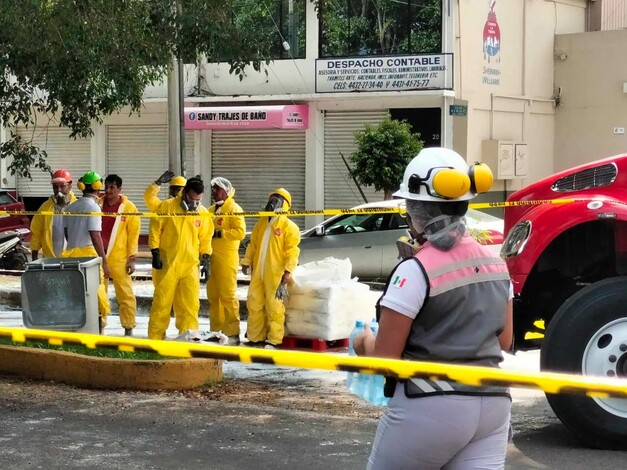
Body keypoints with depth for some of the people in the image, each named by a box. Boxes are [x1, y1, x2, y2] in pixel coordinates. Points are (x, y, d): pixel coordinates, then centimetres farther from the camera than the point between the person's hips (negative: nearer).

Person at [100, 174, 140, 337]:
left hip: (119, 258, -3)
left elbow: (133, 234, -2)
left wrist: (132, 258, -7)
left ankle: (128, 329, 6)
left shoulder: (129, 207, -2)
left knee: (125, 294, -1)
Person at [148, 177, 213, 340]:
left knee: (190, 303, -1)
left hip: (190, 265, 2)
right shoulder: (167, 206, -4)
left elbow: (205, 238, 13)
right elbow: (155, 229, -3)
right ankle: (155, 338, 11)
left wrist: (205, 258, 4)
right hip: (166, 263, -2)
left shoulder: (203, 213, 5)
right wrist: (155, 253, -8)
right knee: (162, 302, 3)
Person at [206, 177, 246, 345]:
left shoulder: (233, 209, -6)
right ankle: (216, 331, 17)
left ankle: (232, 333, -5)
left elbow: (240, 232, -17)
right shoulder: (211, 210, 18)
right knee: (213, 295, 10)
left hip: (227, 259, -8)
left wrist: (219, 233, -20)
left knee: (228, 295, -8)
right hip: (212, 258, 8)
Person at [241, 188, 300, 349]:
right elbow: (252, 244, 20)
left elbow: (292, 250, -9)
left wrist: (288, 270, -17)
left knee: (274, 306, -4)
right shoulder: (261, 223, 17)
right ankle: (256, 338, 15)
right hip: (258, 271, 6)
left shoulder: (288, 226, -3)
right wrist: (247, 261, 10)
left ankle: (273, 340, 1)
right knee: (254, 304, 7)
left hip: (275, 273, -6)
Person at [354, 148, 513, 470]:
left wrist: (365, 343, 10)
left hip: (430, 408, -6)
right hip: (492, 404, 6)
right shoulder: (495, 265, 8)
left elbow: (384, 359, -11)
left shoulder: (415, 271, -13)